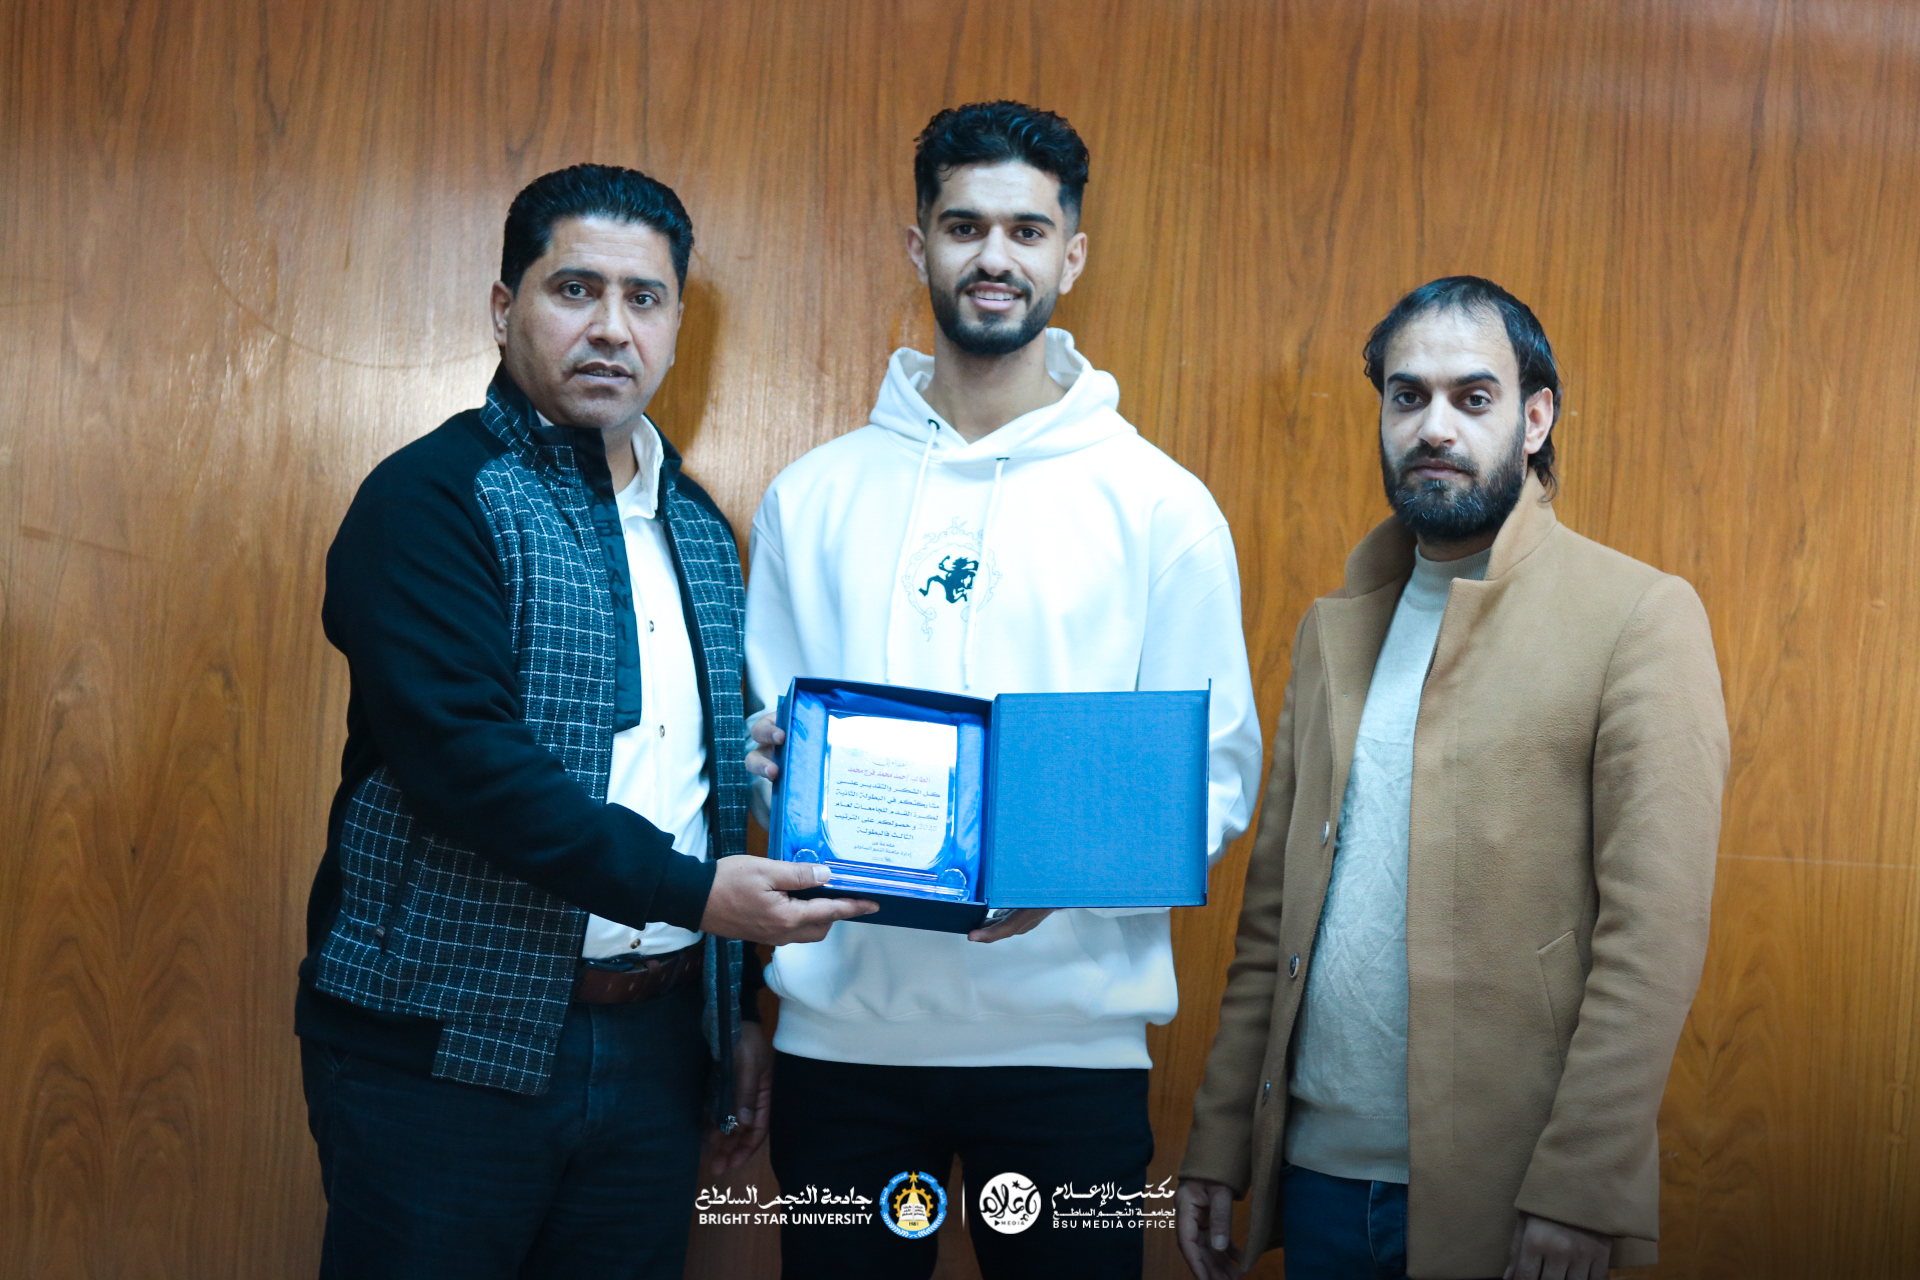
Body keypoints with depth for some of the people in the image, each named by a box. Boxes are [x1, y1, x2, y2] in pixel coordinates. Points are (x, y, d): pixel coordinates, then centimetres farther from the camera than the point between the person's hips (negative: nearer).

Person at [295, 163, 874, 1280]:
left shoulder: (698, 528, 14)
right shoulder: (434, 498, -9)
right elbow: (461, 763, -20)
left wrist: (740, 1008, 16)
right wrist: (692, 891, -22)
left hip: (652, 1042, 6)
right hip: (448, 1048, -6)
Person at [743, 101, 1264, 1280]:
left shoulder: (1161, 505, 1)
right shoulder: (813, 497, 8)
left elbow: (1219, 771, -1)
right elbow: (757, 728, 13)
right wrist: (774, 763, -10)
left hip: (1070, 1031, -1)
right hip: (841, 1021, 2)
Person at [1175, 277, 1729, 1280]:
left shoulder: (1642, 617, -7)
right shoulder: (1333, 630, 11)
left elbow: (1655, 933, -12)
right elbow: (1273, 905, 11)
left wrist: (1581, 1192, -17)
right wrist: (1219, 1142, 7)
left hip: (1491, 1196, -5)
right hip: (1316, 1173, 5)